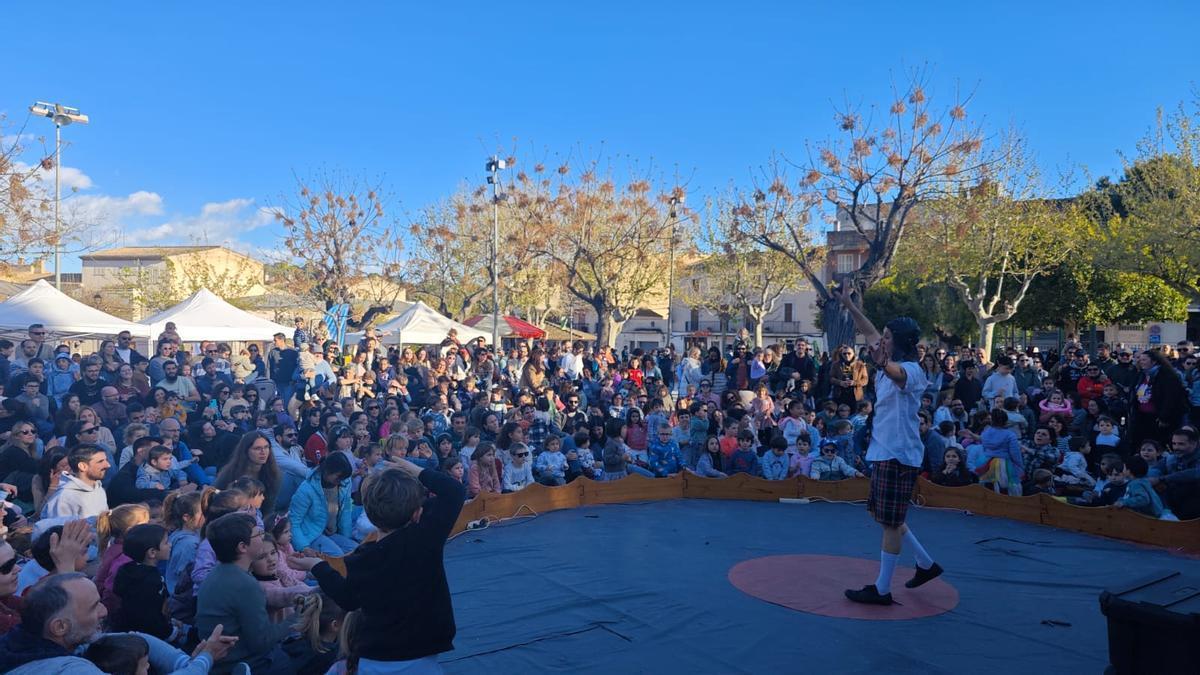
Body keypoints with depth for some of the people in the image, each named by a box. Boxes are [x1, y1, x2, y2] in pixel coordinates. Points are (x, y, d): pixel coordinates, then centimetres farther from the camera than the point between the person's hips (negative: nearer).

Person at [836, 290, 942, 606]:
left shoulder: (913, 370, -16)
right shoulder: (891, 365, 11)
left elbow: (899, 375, -42)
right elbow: (869, 333, 24)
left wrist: (884, 365, -64)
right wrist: (849, 304, 25)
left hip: (899, 455, -10)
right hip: (883, 452, 10)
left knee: (890, 522, -3)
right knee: (886, 518, 19)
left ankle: (881, 590, 5)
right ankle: (926, 564, 34)